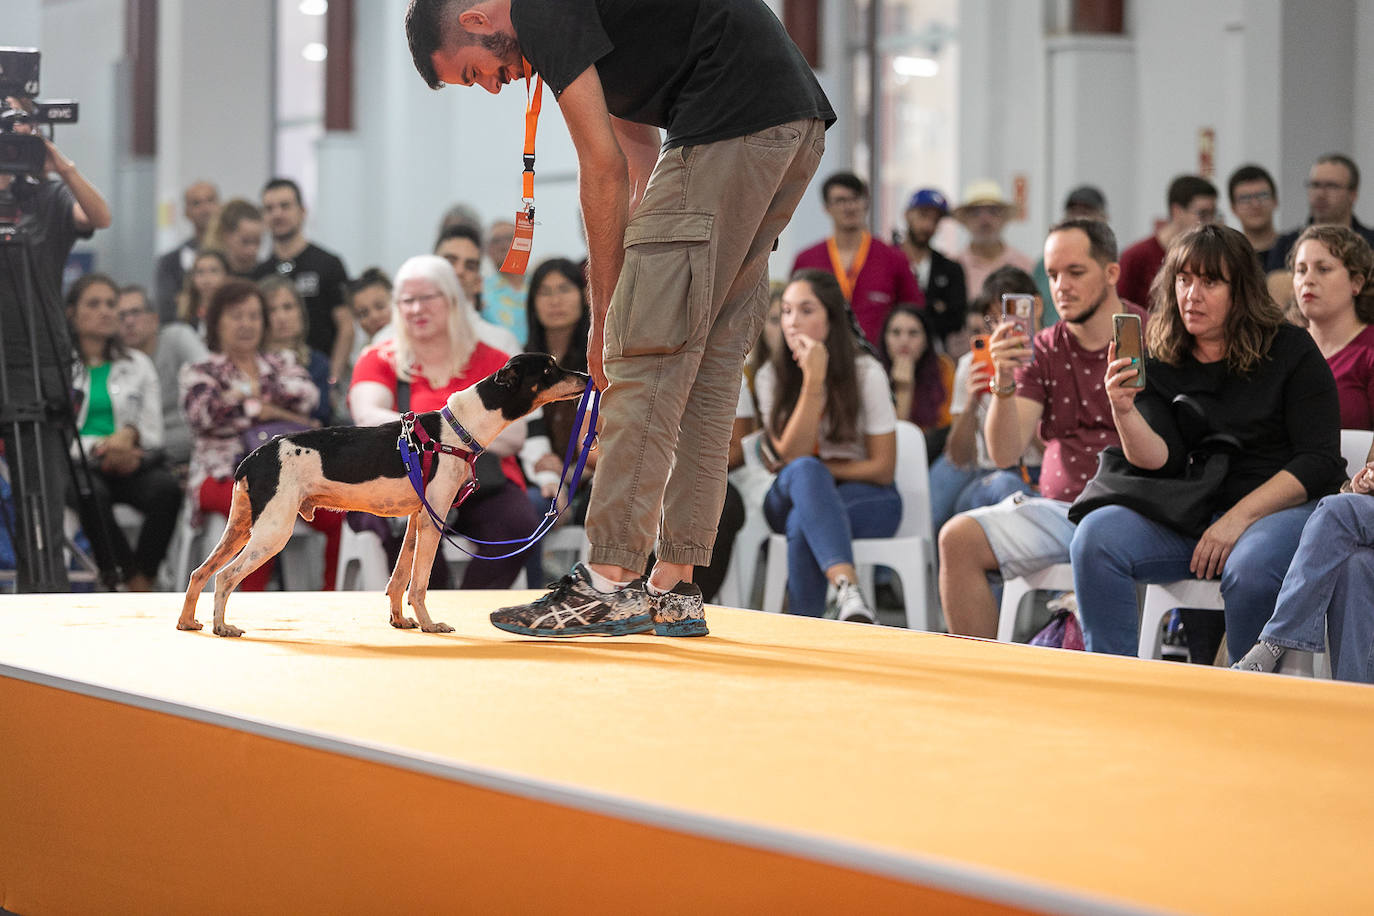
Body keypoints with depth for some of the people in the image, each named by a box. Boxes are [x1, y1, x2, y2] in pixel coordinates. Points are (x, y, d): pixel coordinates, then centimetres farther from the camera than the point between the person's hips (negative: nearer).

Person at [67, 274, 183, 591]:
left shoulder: (138, 364, 20)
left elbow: (153, 432, 12)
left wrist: (130, 435, -12)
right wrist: (98, 448, -16)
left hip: (132, 462, 2)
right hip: (77, 464, -2)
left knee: (166, 488, -33)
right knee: (92, 493, -39)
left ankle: (143, 577, -29)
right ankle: (137, 584, -33)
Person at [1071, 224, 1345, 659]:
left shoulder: (1291, 350, -1)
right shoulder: (1159, 365, 8)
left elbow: (1320, 460, -7)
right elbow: (1161, 460, -4)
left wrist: (1239, 518, -16)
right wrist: (1124, 412, -25)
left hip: (1285, 505, -4)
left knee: (1248, 569, -37)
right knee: (1096, 534, -21)